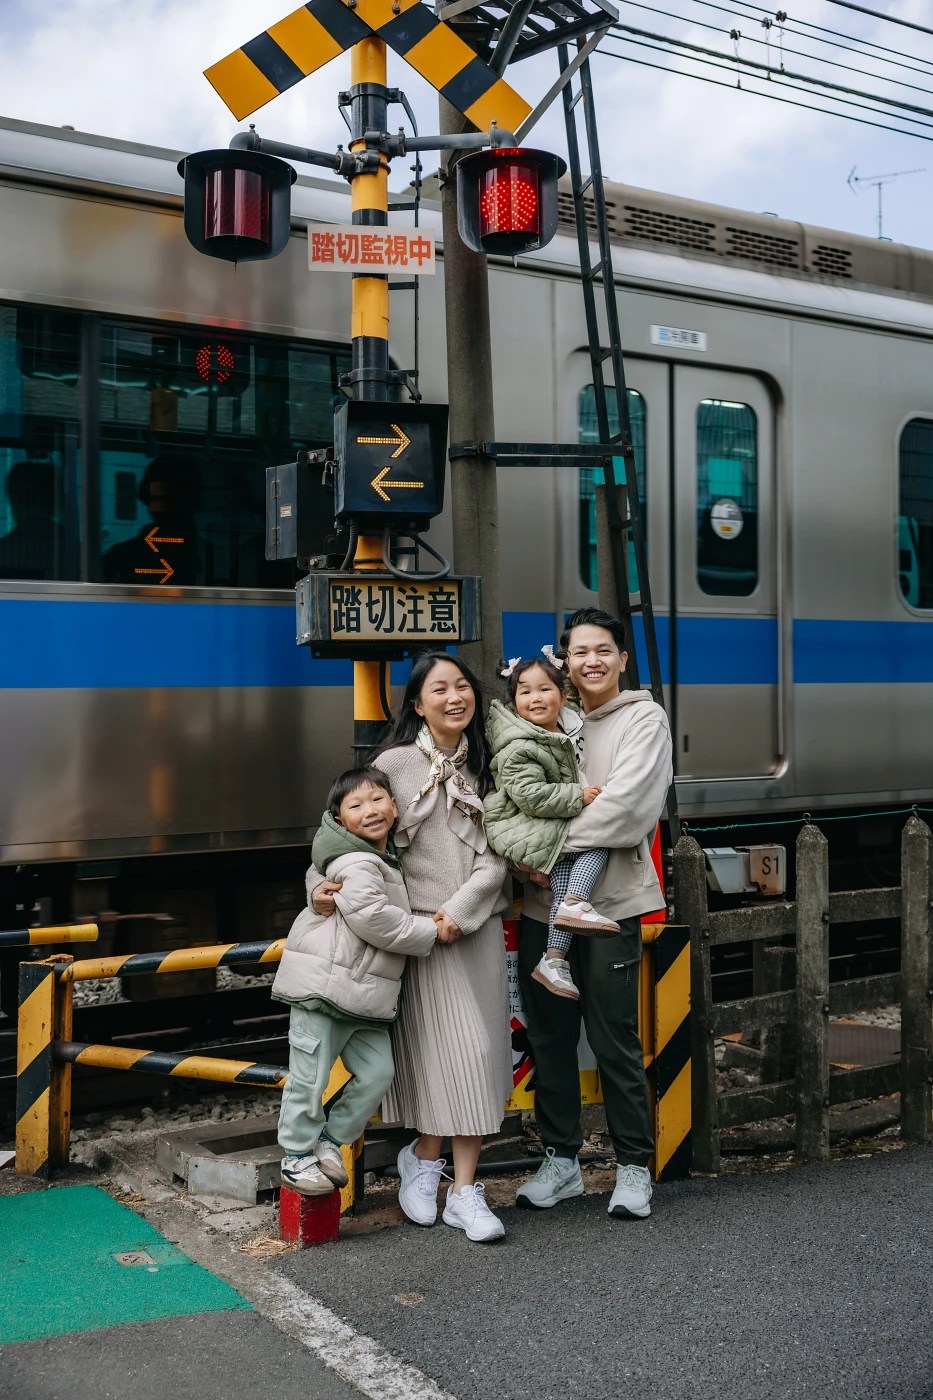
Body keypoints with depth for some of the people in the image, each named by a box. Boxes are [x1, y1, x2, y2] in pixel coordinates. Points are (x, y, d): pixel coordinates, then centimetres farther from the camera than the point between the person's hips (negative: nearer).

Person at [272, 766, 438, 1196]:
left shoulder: (385, 859, 17)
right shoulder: (357, 864, -15)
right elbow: (372, 918, -24)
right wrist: (429, 932, -14)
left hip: (362, 997, 9)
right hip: (322, 982, -9)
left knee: (377, 1070, 4)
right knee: (311, 1075, -1)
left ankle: (329, 1139, 20)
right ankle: (296, 1156, 15)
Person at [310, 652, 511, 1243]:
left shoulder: (486, 765, 9)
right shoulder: (396, 763, 0)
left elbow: (497, 853, 3)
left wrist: (462, 908, -10)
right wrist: (325, 882, -15)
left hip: (477, 925, 3)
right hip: (417, 926, -3)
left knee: (478, 1051, -1)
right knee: (434, 1048, -3)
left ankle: (465, 1189, 7)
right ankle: (425, 1157, 22)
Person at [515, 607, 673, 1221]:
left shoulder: (644, 717, 0)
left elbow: (624, 803, -14)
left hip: (609, 899, -5)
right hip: (543, 900, 5)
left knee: (615, 1039, -1)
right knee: (549, 1035, 10)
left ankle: (634, 1166, 14)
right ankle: (561, 1159, 24)